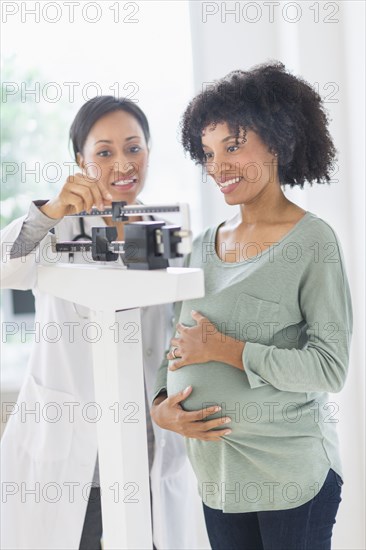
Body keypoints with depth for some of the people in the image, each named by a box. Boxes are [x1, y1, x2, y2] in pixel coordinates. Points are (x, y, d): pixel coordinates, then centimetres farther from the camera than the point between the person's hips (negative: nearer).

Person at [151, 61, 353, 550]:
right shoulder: (205, 244, 7)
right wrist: (160, 405, -5)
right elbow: (180, 342, 12)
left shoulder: (313, 241, -11)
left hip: (292, 470, -5)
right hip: (216, 468, 6)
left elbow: (330, 368, -16)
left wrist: (226, 349, -17)